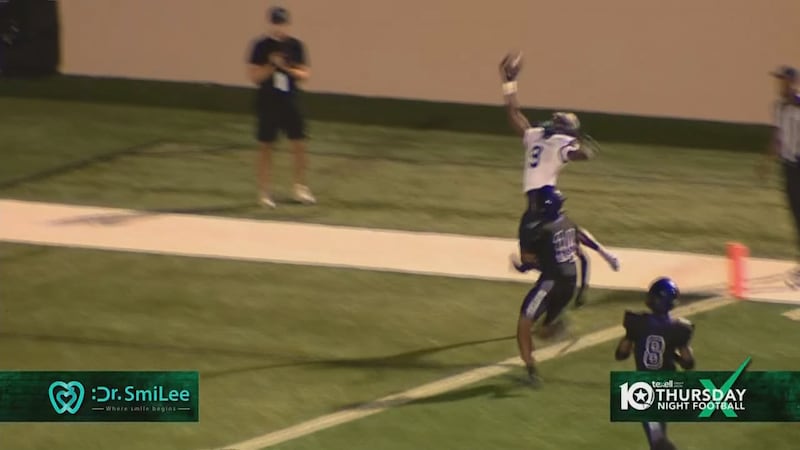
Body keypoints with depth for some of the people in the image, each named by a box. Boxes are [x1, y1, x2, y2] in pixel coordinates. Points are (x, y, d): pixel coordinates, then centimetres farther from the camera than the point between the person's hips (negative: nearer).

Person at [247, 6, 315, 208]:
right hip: (268, 102, -3)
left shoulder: (295, 45, 2)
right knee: (266, 147, 4)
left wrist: (288, 68, -14)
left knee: (299, 145, 0)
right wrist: (272, 66, -19)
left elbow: (305, 74, 3)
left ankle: (300, 188, 13)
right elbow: (254, 76, -7)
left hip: (290, 102, 3)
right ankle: (264, 192, 12)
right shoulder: (261, 46, -6)